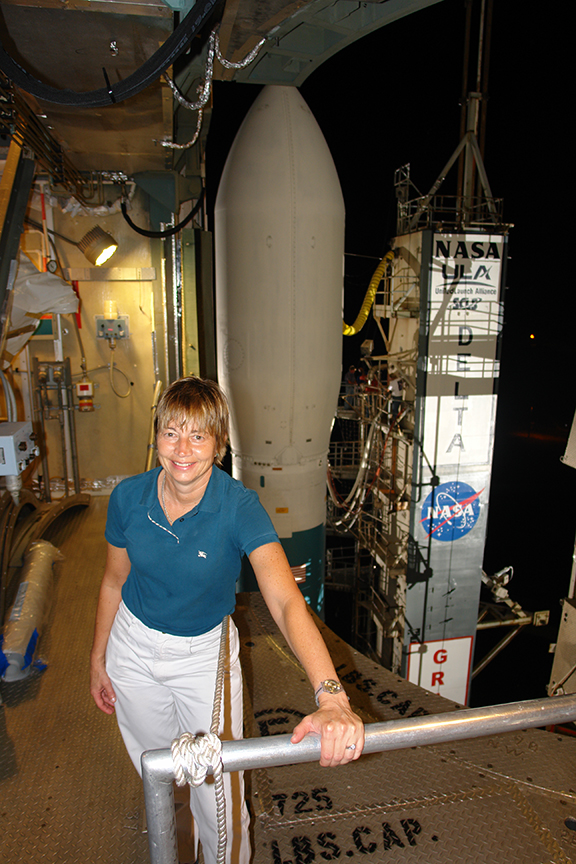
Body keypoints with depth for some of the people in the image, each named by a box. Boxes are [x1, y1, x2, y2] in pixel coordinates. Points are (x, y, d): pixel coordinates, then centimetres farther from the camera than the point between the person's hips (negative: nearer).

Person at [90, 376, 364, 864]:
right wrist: (98, 660, 7)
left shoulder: (239, 507, -29)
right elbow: (114, 582, -2)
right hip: (134, 647, 3)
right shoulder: (128, 498, -18)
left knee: (217, 794, 7)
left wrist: (331, 696, -55)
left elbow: (286, 602, -41)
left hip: (204, 654, -3)